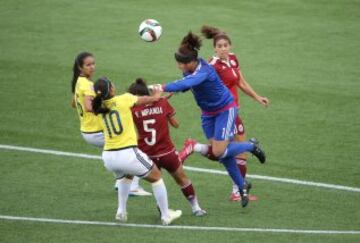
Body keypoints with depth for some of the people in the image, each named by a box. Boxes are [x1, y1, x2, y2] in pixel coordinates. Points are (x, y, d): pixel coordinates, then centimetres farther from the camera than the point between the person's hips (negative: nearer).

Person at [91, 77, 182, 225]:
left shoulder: (100, 107, 7)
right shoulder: (124, 100, -7)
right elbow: (153, 99, 4)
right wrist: (157, 94, 29)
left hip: (108, 157, 5)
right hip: (127, 154, -5)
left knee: (126, 175, 39)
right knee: (156, 176, 19)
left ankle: (121, 212, 32)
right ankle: (166, 216, 23)